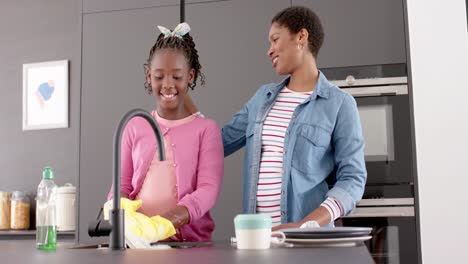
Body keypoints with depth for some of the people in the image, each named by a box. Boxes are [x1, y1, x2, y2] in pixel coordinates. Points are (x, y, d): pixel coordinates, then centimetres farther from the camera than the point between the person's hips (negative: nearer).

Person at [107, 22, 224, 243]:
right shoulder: (135, 127, 13)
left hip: (190, 240, -3)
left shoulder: (206, 129, 5)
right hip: (138, 237, 4)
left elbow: (209, 188, -5)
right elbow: (123, 184, 13)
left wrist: (181, 213, -24)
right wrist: (119, 206, -9)